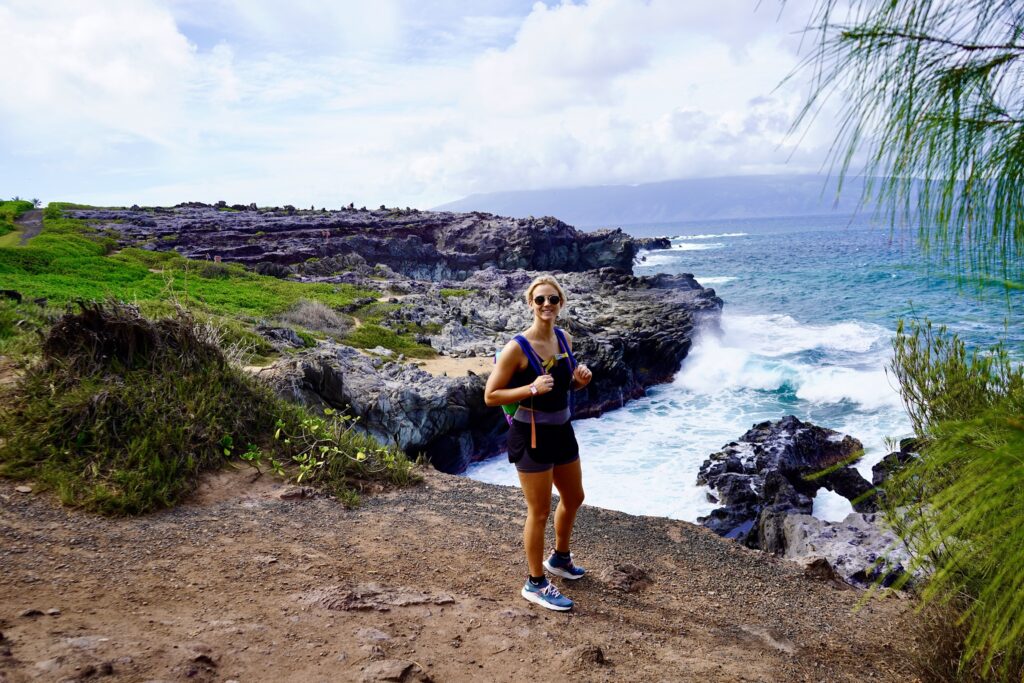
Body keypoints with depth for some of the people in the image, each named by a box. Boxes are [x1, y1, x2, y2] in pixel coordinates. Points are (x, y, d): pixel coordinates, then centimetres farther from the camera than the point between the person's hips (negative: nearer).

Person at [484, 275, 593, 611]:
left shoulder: (565, 339, 2)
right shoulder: (517, 348, -19)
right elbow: (490, 396, -16)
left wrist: (580, 379, -6)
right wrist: (532, 389, -28)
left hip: (562, 431, 8)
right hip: (532, 435, -8)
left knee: (573, 498, 23)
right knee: (539, 512, 3)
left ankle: (559, 558, 48)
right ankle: (535, 584, 22)